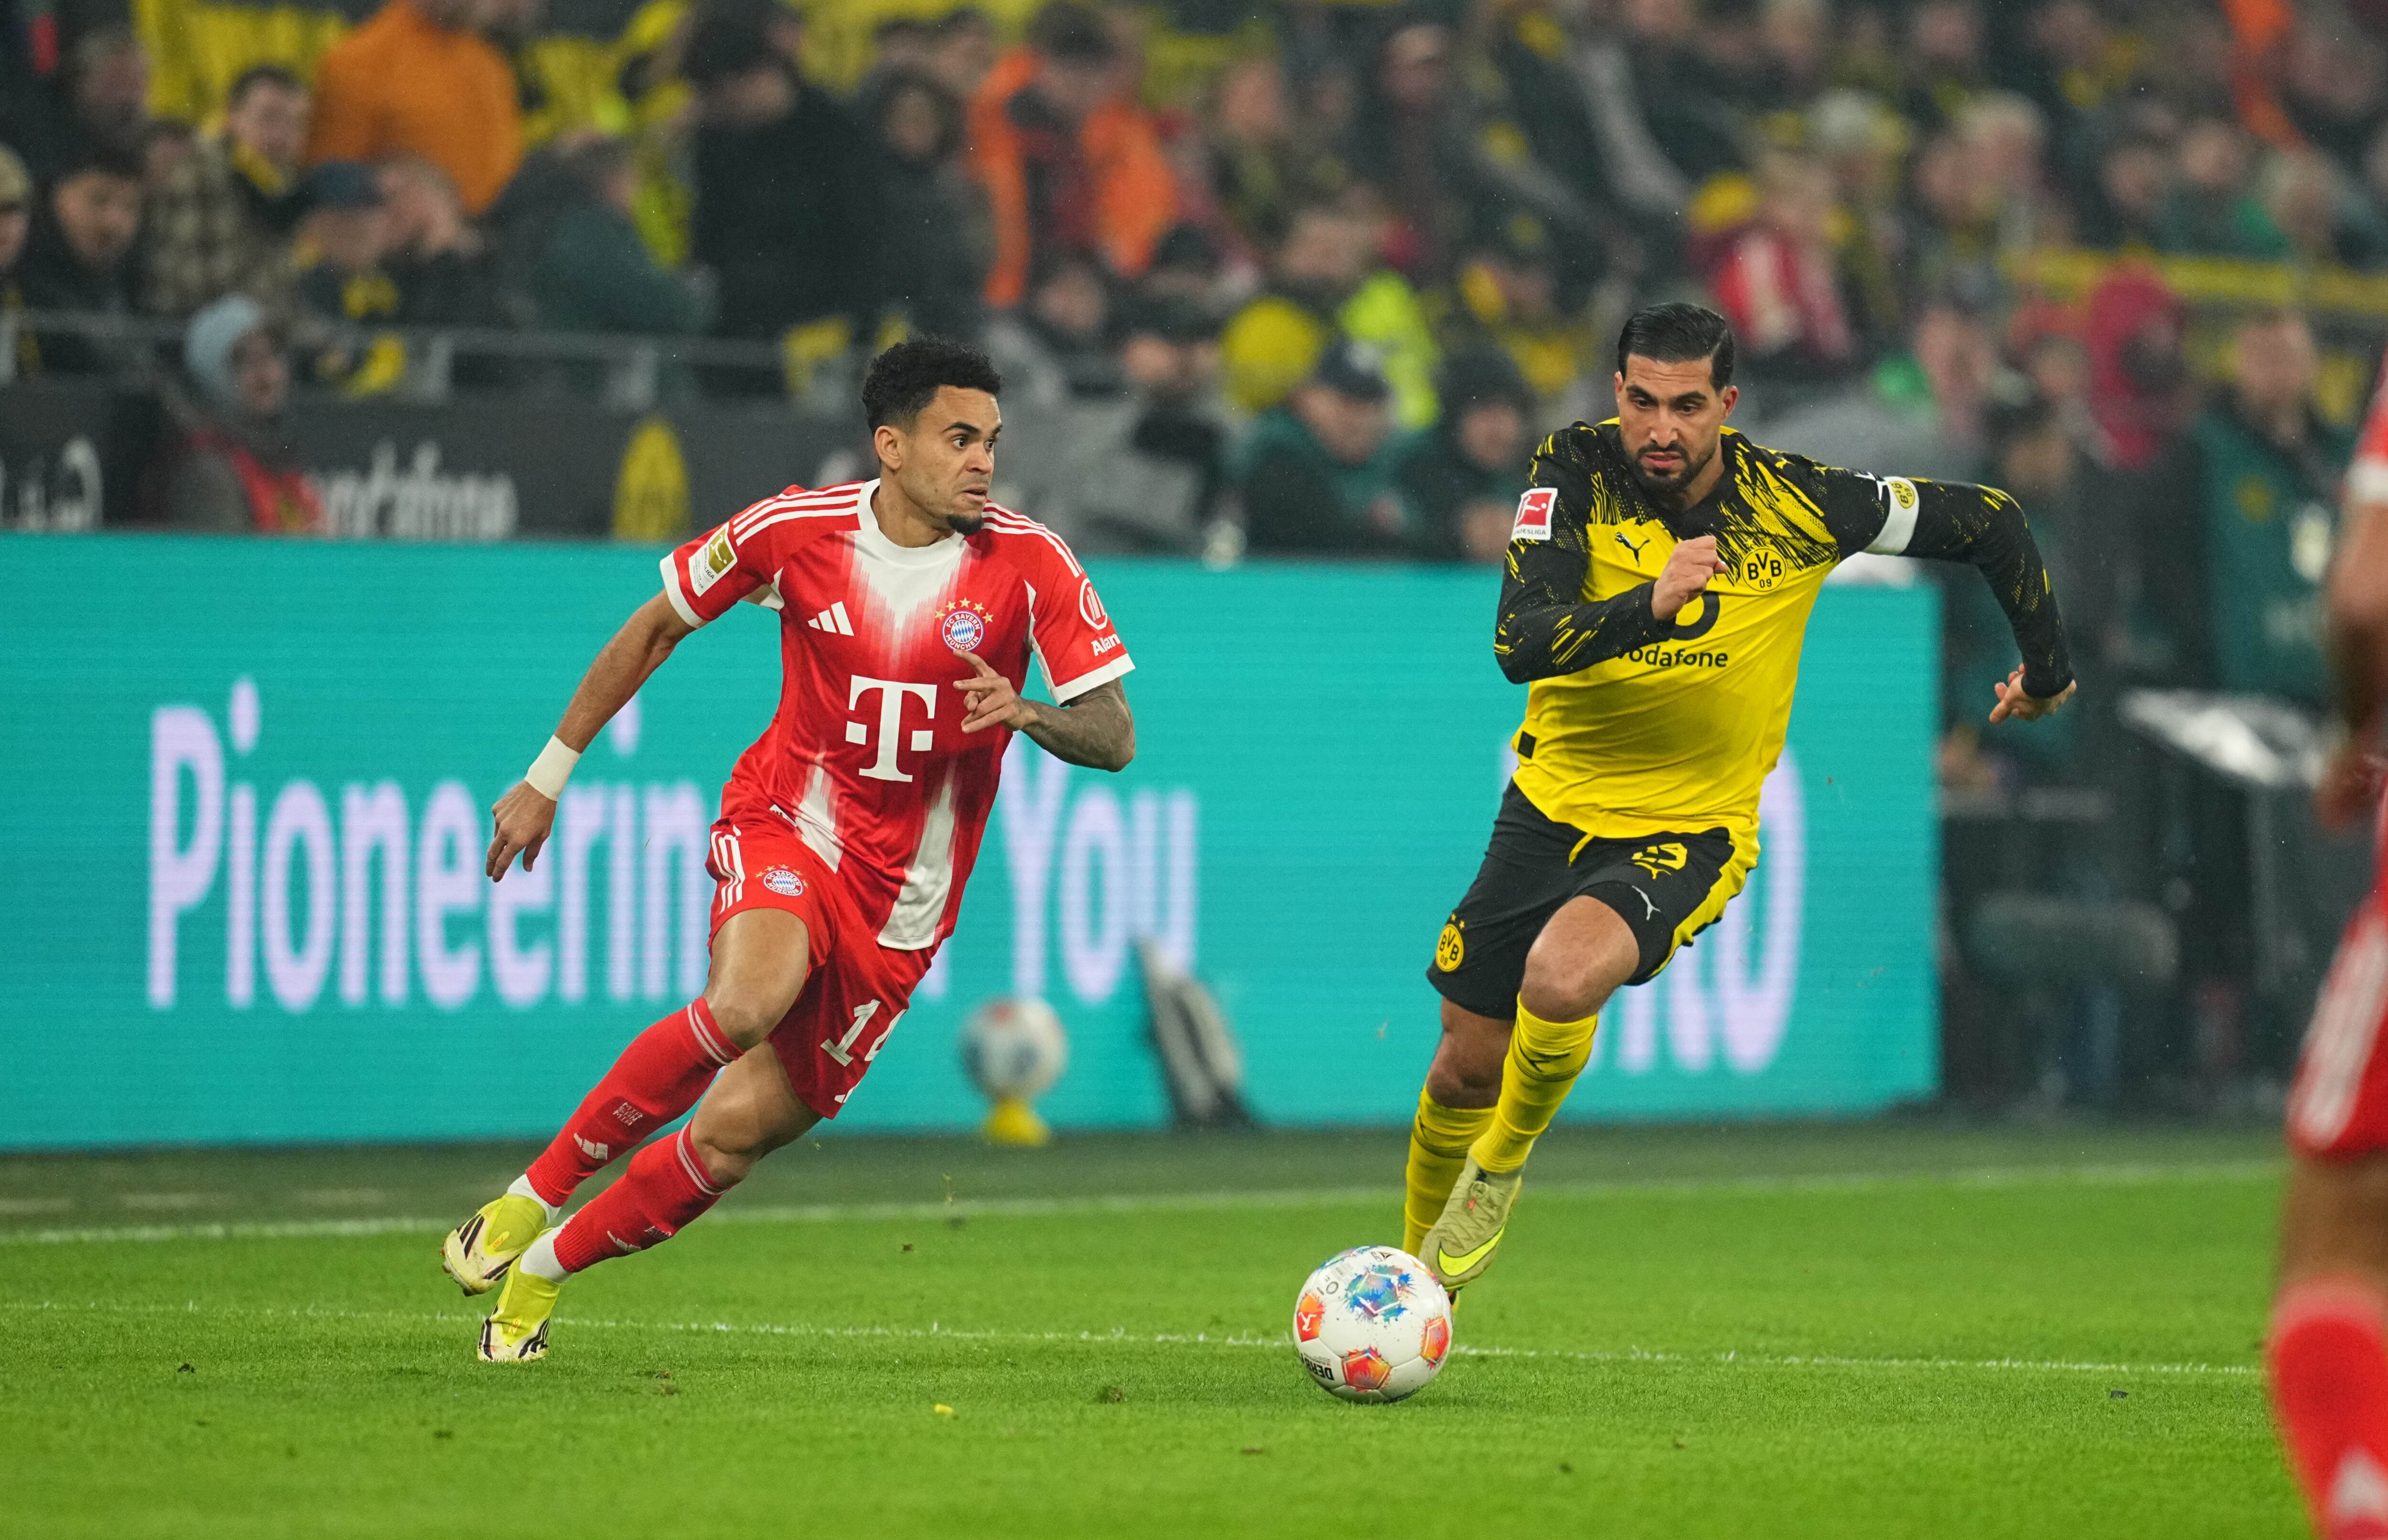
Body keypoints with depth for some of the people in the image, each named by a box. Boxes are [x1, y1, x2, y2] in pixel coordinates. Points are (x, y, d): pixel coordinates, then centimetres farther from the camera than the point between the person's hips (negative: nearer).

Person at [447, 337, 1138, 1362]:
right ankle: (534, 1194, -19)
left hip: (902, 898, 1)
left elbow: (1114, 738, -10)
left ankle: (543, 1269, 20)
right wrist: (548, 778, 9)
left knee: (737, 1131, -2)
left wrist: (1029, 716, -33)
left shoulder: (1030, 565, -10)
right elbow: (656, 629, 6)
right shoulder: (797, 530, -9)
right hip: (787, 822, -1)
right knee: (749, 998, -34)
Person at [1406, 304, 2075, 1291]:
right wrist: (1650, 603, -42)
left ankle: (1500, 1168, -1)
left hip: (1691, 829, -3)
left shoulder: (1795, 505, -15)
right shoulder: (1578, 471, -14)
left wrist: (2048, 669, 7)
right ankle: (1416, 1278, 35)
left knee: (1560, 980, -31)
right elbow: (1520, 644, -26)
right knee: (1466, 1066, 8)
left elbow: (1986, 521, -3)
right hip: (1552, 801, 3)